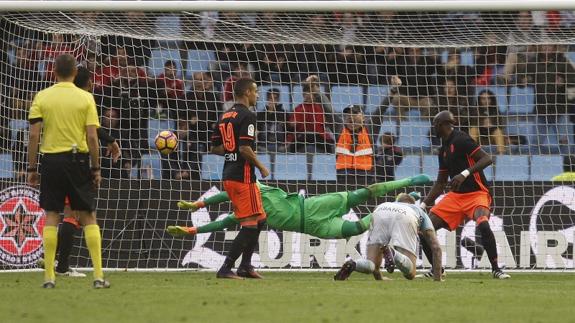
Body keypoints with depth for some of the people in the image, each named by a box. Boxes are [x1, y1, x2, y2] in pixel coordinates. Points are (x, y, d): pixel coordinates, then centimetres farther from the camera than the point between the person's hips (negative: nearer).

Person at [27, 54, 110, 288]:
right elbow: (92, 137, -5)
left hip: (51, 159, 1)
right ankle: (98, 275, 0)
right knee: (88, 217, 5)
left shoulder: (42, 97, 0)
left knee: (51, 217, 5)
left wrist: (32, 168, 2)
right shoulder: (85, 98, -1)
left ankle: (49, 277, 1)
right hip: (78, 159, -1)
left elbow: (34, 135, -4)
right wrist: (96, 168, 2)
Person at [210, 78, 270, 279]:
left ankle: (245, 266, 19)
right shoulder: (246, 116, -13)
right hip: (243, 177, -9)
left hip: (228, 177, 9)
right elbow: (245, 148, -21)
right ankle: (226, 269, -8)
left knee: (259, 219, 18)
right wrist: (261, 167, -9)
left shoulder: (225, 116, 14)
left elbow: (215, 148, 16)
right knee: (250, 224, -5)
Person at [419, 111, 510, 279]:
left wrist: (465, 174, -30)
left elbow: (487, 159, -20)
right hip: (455, 196, 8)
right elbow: (440, 183, 21)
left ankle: (496, 269, -20)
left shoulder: (461, 140, -11)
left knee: (483, 224, -34)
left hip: (477, 194, -8)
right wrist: (423, 205, 15)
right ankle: (436, 270, 12)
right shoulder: (443, 150, 15)